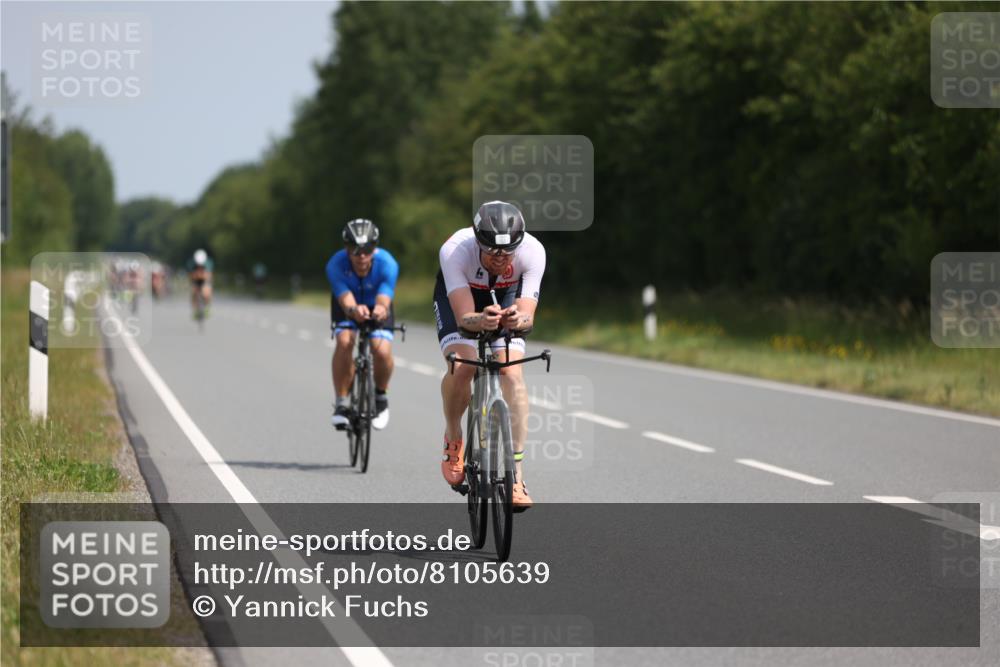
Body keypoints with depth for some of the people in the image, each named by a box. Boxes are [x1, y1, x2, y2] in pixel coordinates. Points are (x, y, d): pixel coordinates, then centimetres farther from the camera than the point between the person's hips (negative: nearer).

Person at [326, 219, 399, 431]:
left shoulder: (387, 264, -34)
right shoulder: (336, 265, -33)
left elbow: (384, 300, -44)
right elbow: (346, 301, -43)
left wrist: (381, 310, -69)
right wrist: (354, 310, -67)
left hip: (375, 304, 0)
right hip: (347, 305, 0)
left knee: (382, 351, -24)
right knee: (344, 341, -29)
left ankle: (380, 396, 6)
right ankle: (342, 403, -15)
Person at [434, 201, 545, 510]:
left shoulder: (532, 251, -35)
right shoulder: (454, 251, -39)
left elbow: (527, 315, -38)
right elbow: (464, 317, -41)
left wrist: (519, 319, -61)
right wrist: (481, 321, -64)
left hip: (506, 297, 1)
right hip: (458, 294, -1)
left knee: (512, 373, -19)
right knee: (462, 365, -26)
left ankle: (515, 472, -14)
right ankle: (453, 440, 3)